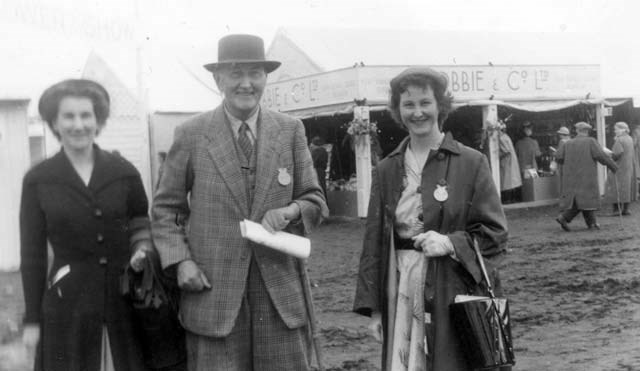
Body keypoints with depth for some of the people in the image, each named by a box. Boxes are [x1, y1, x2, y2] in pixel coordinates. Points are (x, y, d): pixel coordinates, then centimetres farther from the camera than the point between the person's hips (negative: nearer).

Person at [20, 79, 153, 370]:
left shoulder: (124, 172, 2)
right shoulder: (38, 180, -1)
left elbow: (143, 225, 14)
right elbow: (32, 254, 2)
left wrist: (143, 249, -8)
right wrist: (32, 319, 1)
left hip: (125, 301, 1)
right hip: (68, 305, -1)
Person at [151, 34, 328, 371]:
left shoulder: (291, 131, 6)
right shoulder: (191, 134, 2)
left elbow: (315, 201, 10)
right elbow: (165, 209, 8)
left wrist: (292, 210, -12)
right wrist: (180, 260, -7)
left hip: (280, 290, 2)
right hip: (213, 291, -1)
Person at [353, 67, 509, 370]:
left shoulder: (471, 163, -1)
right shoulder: (386, 170, 9)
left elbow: (496, 233, 1)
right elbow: (374, 241, 10)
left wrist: (451, 243, -17)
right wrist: (374, 308, 5)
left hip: (454, 296, -3)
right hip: (400, 293, 3)